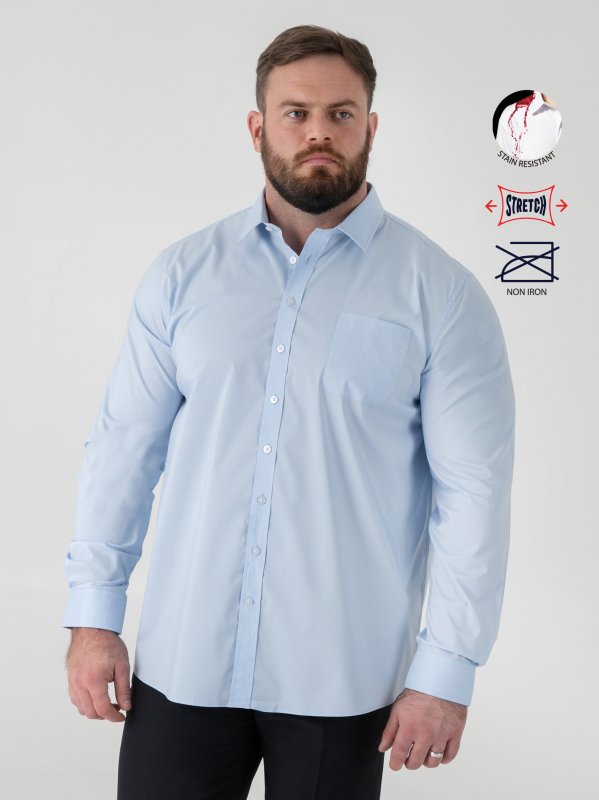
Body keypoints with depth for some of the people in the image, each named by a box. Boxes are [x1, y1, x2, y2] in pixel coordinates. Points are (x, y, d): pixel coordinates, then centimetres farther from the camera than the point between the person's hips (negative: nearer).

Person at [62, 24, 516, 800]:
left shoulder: (440, 293, -4)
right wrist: (93, 618, 1)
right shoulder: (184, 272, 4)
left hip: (339, 680, -1)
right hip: (182, 666, 2)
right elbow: (123, 446, 4)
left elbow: (473, 490, -6)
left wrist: (446, 673, -8)